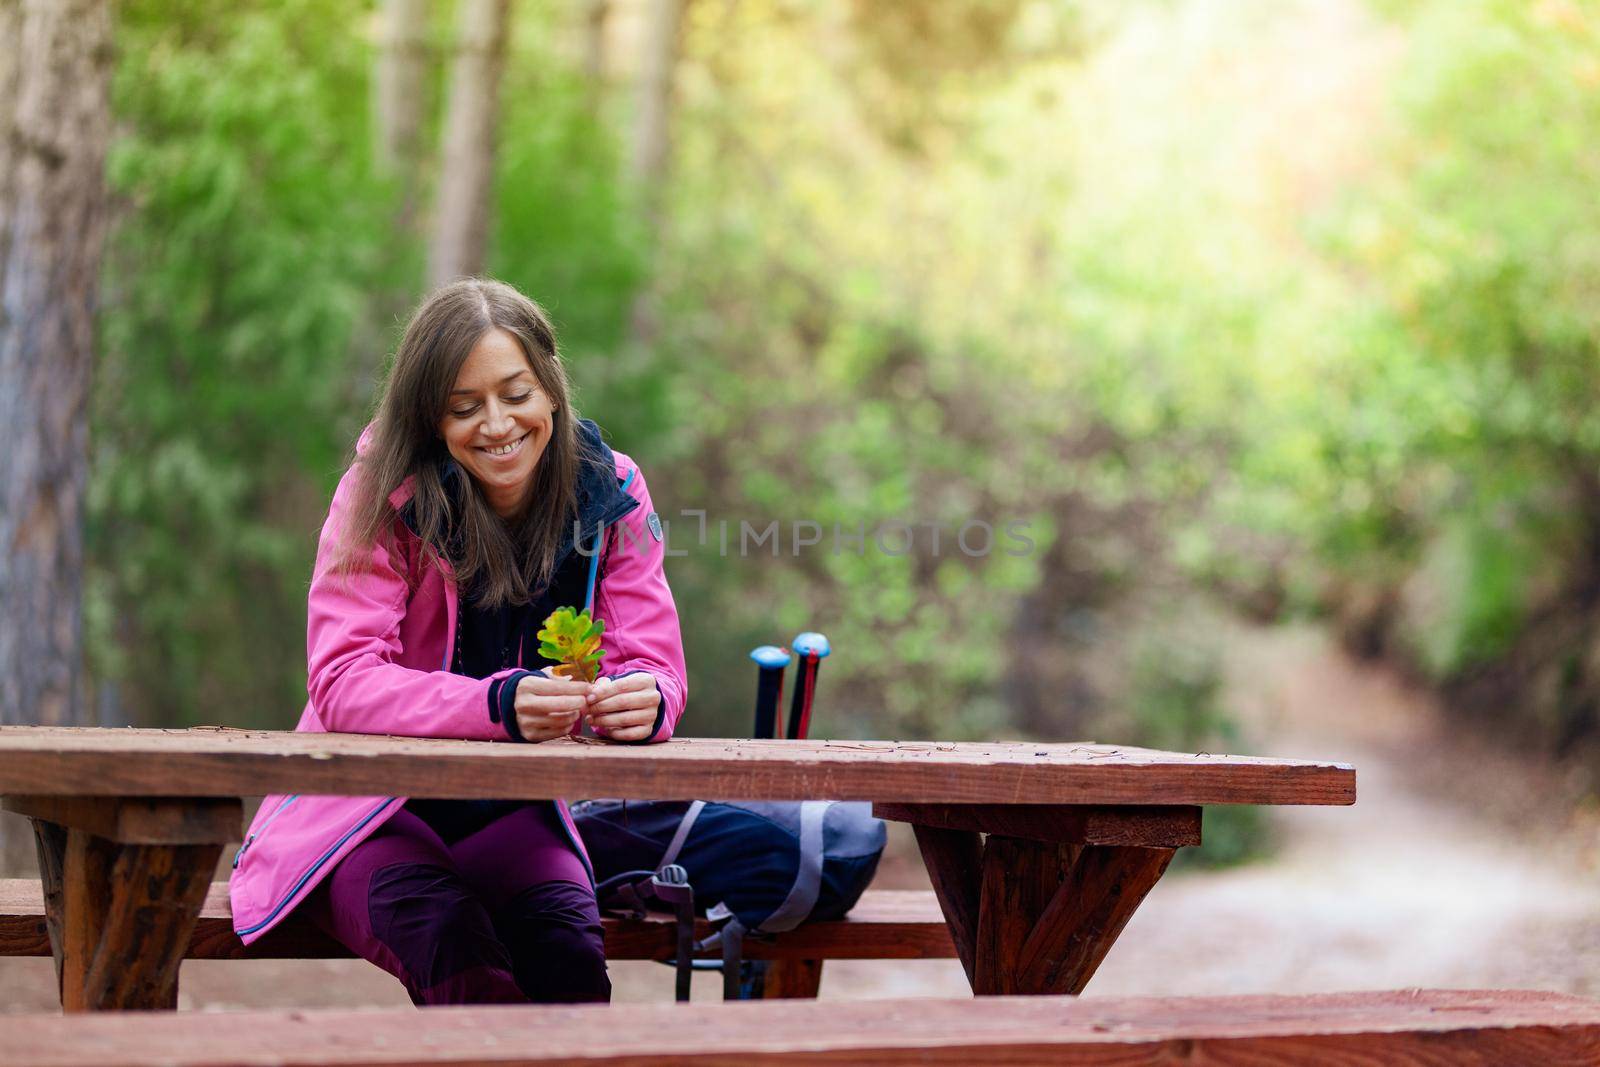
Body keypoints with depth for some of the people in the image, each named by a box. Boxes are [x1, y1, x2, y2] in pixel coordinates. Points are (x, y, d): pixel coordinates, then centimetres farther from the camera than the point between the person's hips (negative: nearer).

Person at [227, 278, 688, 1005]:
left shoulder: (610, 495, -3)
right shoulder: (383, 496, -12)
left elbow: (651, 664, -5)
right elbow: (343, 682, -20)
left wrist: (643, 700, -32)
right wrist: (499, 705, -38)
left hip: (511, 811, 2)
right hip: (367, 806, -2)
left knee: (566, 937, -30)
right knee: (445, 932, -33)